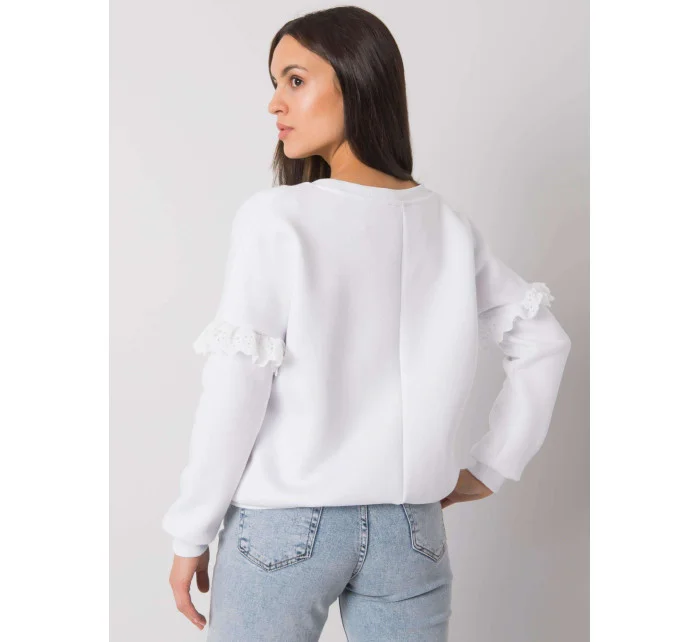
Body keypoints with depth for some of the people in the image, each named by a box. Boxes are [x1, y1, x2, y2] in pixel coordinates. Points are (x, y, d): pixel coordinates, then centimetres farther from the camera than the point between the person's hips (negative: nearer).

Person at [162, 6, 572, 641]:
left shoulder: (274, 219, -13)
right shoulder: (450, 225, 1)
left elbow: (234, 395, -13)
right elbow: (542, 343, 7)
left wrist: (191, 535, -3)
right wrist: (490, 469, 10)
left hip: (284, 526, -3)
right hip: (410, 532, 4)